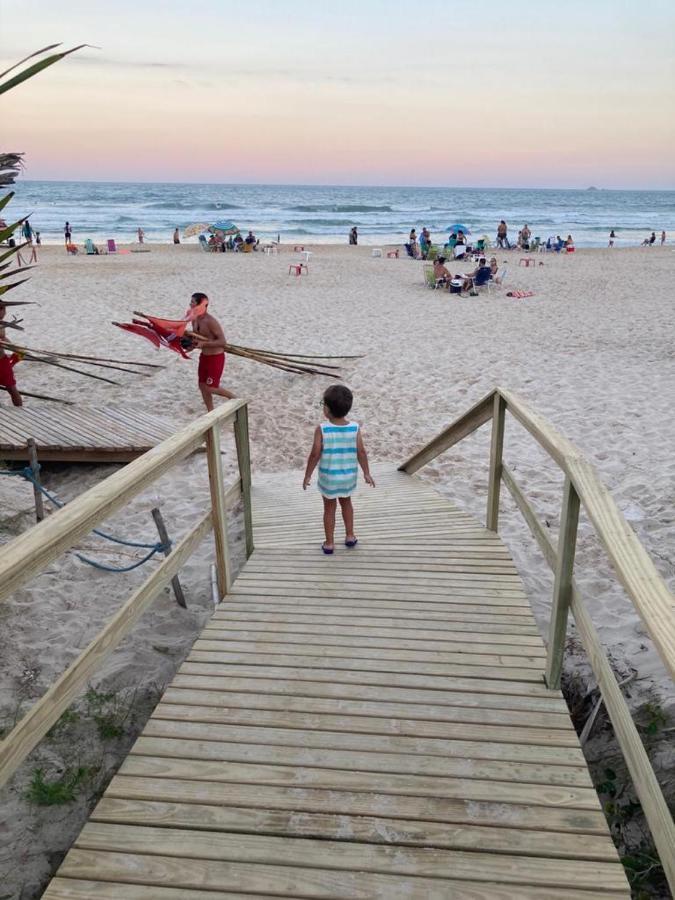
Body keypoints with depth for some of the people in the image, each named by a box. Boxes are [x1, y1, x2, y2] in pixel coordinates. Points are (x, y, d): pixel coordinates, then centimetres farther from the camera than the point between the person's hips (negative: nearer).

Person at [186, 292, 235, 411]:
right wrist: (188, 334, -3)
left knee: (210, 388, -4)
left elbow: (223, 342, -26)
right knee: (202, 386, 11)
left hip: (216, 357, -8)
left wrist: (204, 344, -30)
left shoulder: (211, 321, -25)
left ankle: (233, 398, 20)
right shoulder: (195, 320, 1)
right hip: (204, 356, 9)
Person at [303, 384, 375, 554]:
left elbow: (315, 454, -17)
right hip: (348, 476, 2)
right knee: (346, 502, 27)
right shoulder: (354, 428, -12)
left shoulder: (322, 429, -19)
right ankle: (350, 536, 35)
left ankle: (329, 543, 24)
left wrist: (307, 476, -5)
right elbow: (361, 453, -7)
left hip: (328, 477, -2)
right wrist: (366, 473, 6)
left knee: (330, 507, 16)